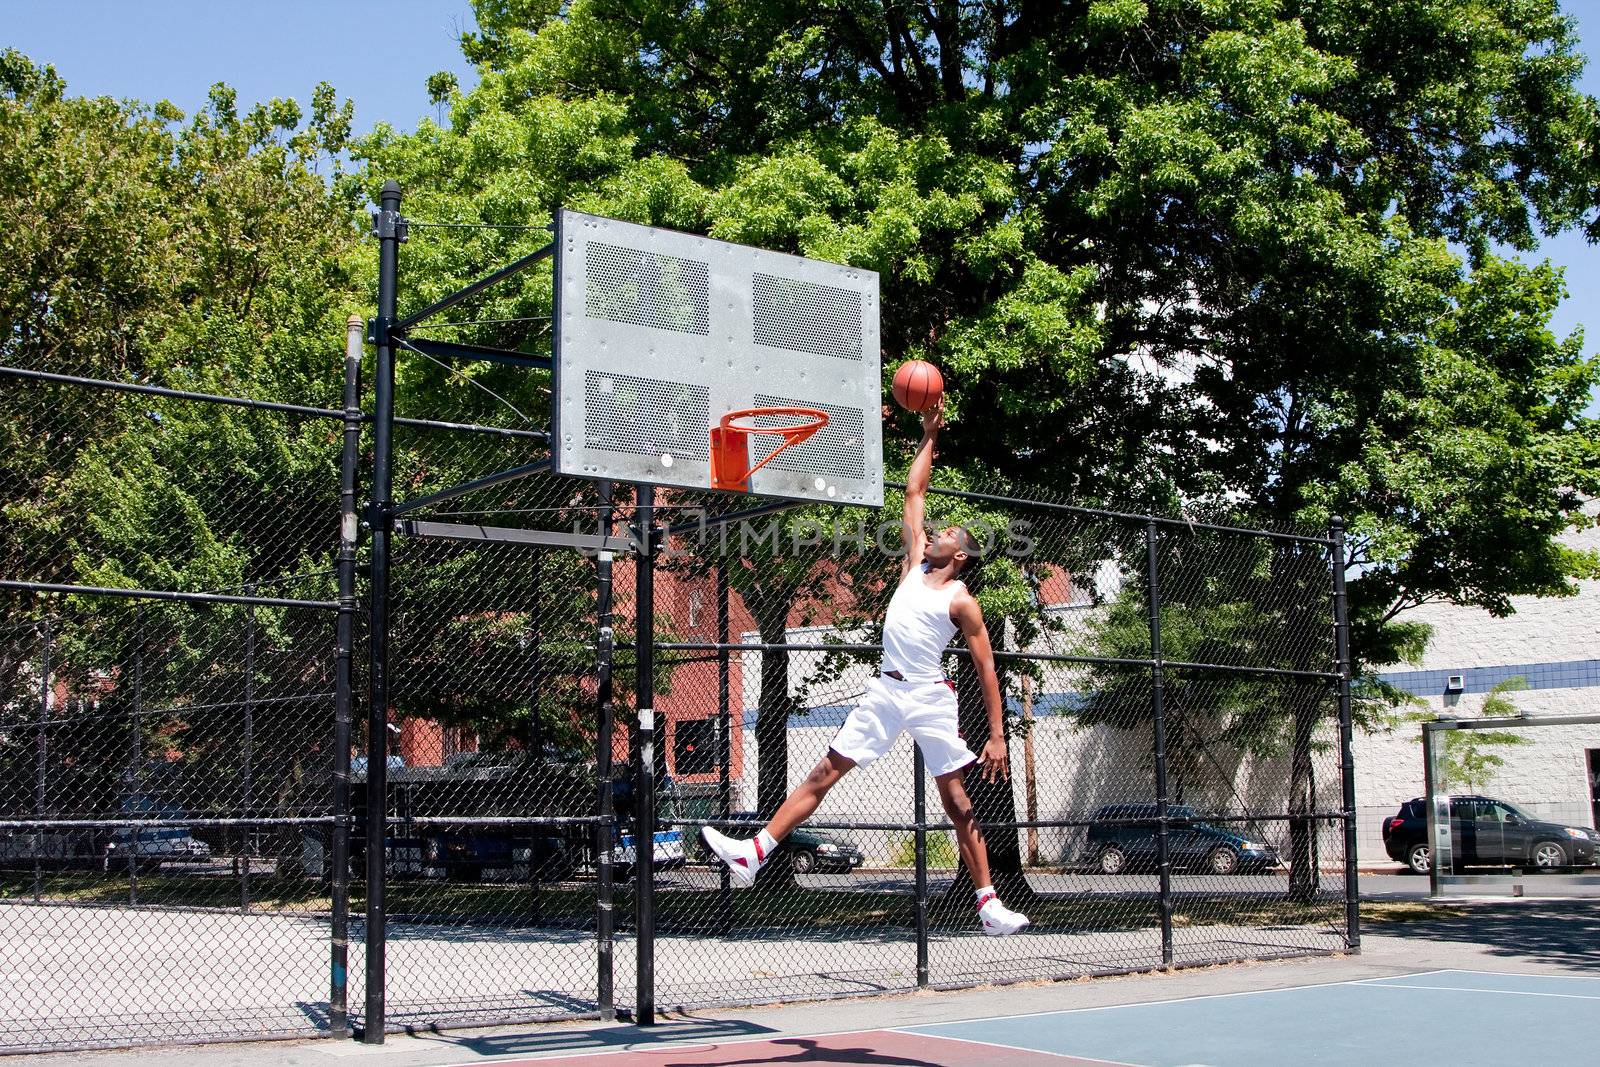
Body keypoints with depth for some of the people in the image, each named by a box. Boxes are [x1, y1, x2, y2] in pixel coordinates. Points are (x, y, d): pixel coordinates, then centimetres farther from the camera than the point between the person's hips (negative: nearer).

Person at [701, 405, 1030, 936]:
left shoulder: (962, 602, -4)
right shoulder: (916, 562, 12)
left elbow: (986, 669, -6)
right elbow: (914, 493, 18)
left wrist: (997, 735, -12)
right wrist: (928, 438, 18)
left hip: (930, 698, -5)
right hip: (886, 691, 5)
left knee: (957, 800, -2)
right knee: (824, 773, 1)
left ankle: (990, 905, 1)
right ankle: (754, 853, -2)